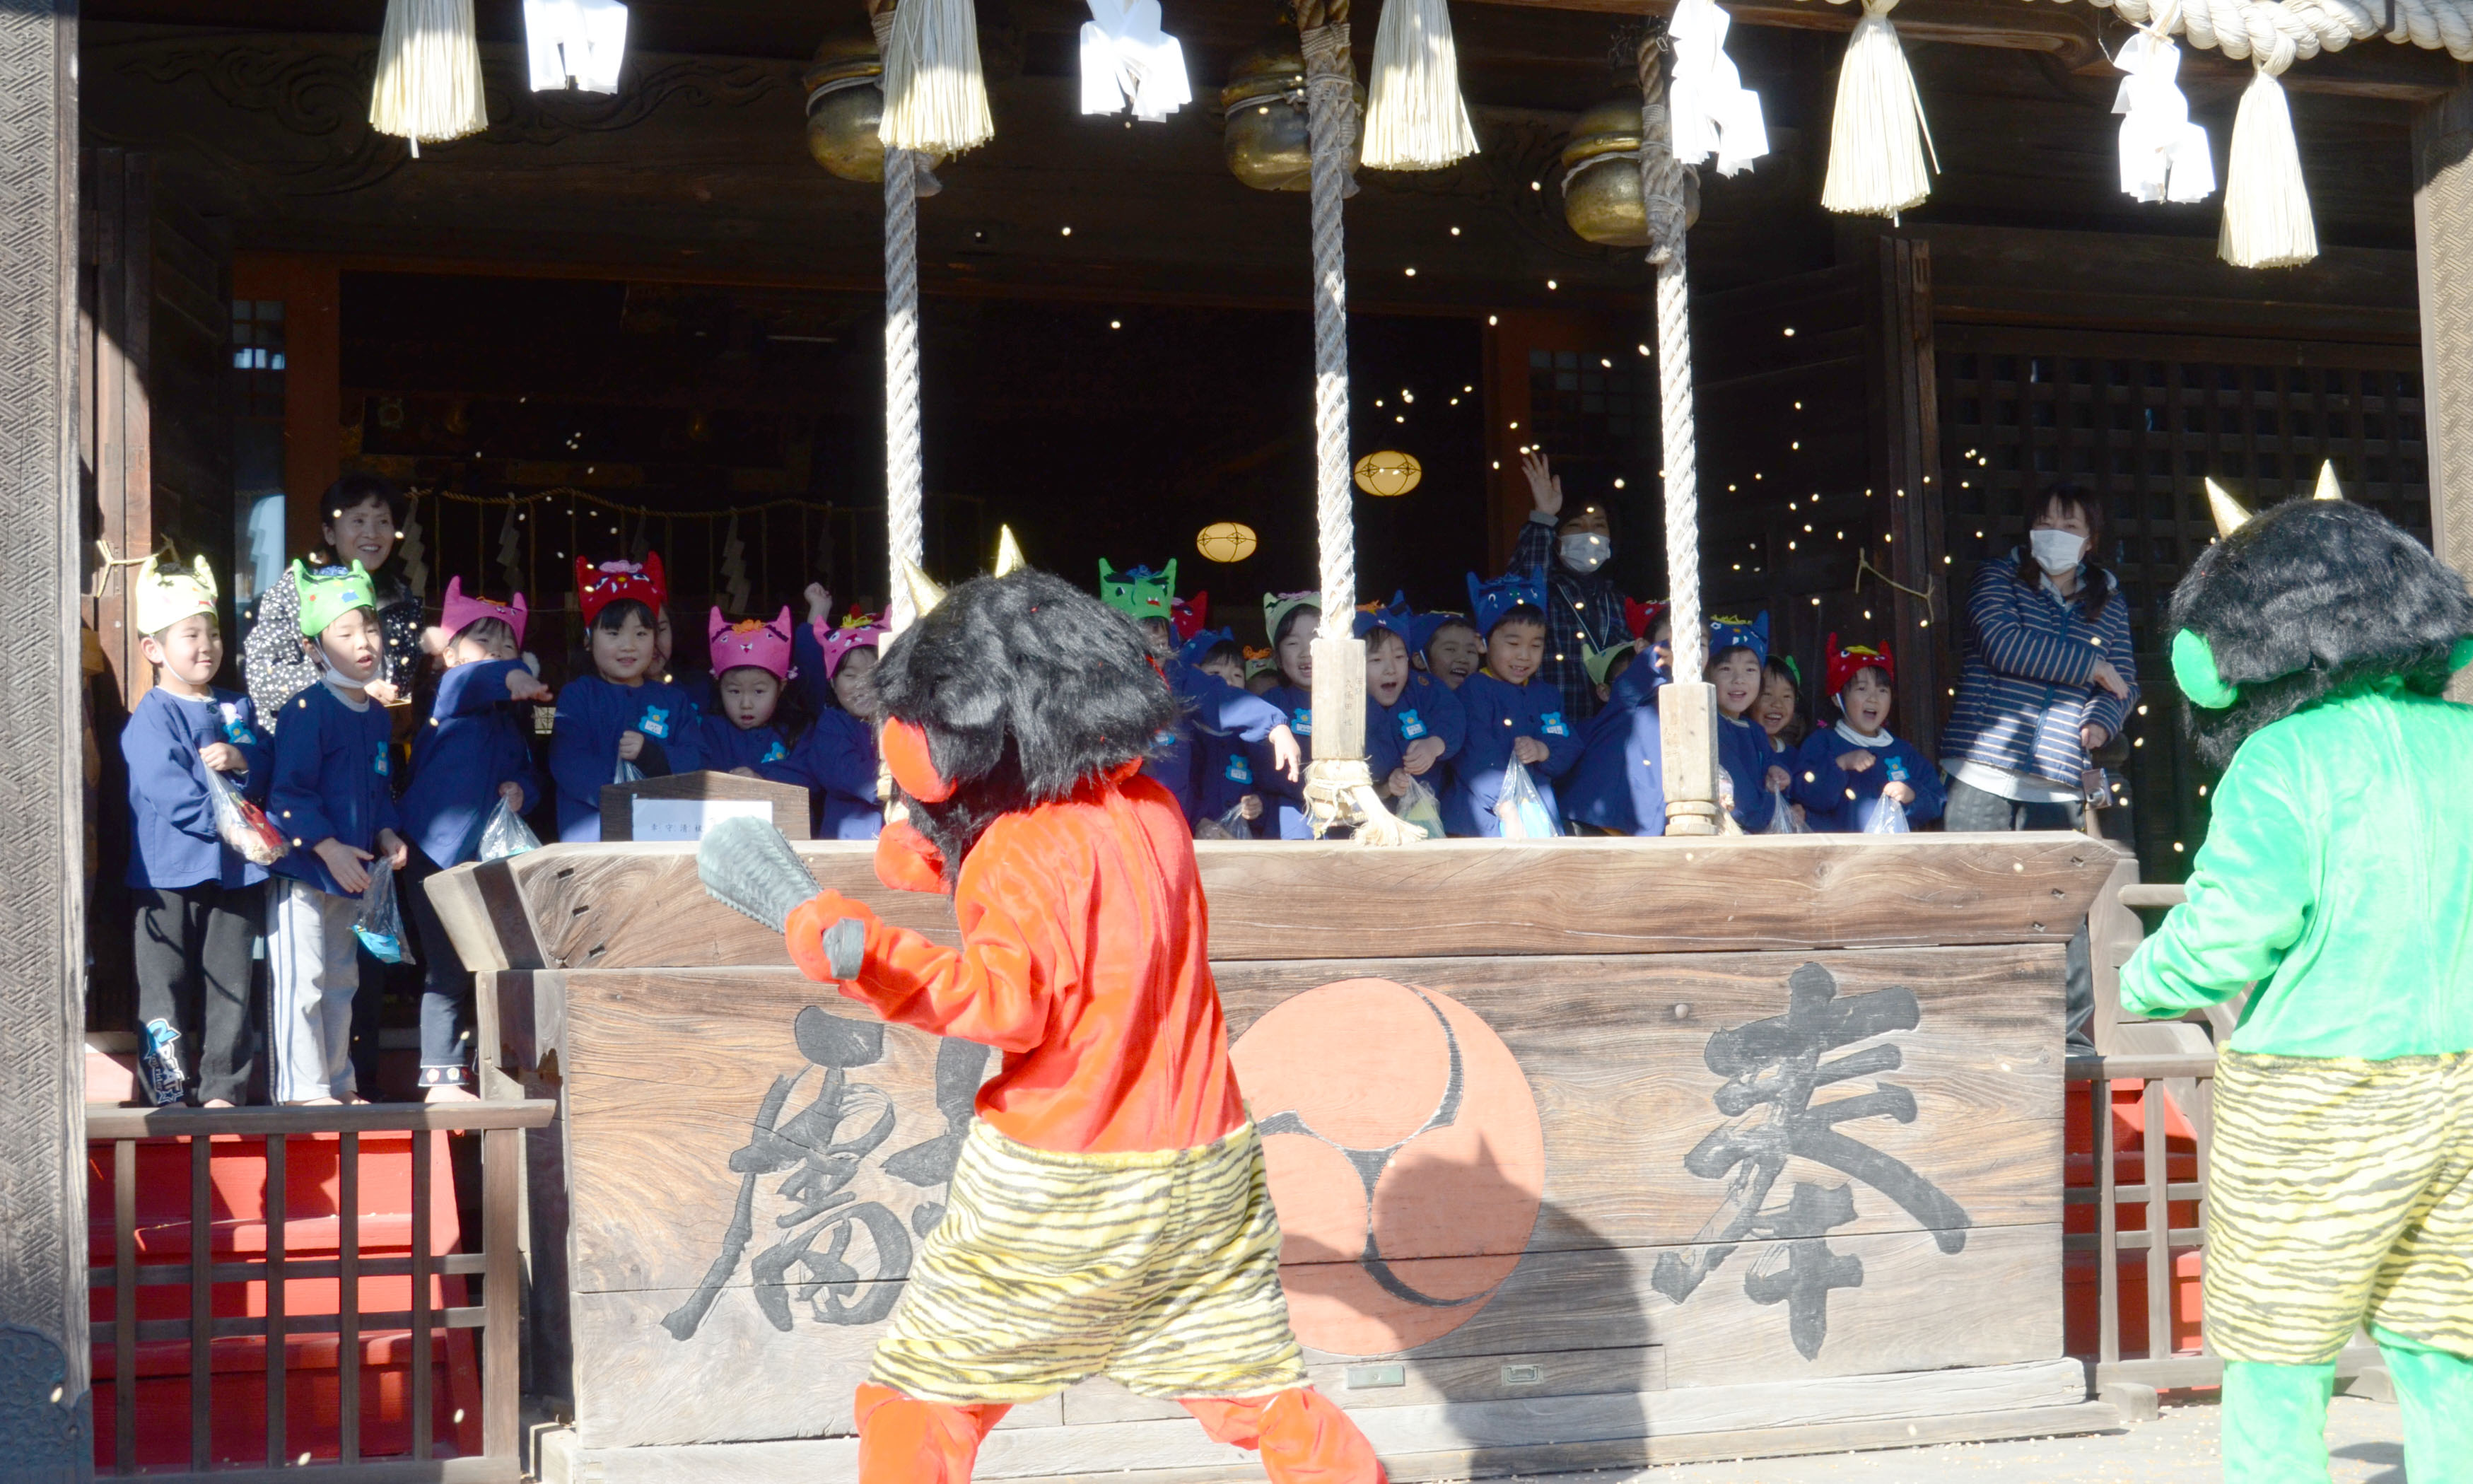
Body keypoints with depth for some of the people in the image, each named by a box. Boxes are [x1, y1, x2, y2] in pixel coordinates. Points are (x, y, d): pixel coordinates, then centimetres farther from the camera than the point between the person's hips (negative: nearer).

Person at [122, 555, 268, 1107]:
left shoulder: (236, 709, 13)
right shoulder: (152, 717, -7)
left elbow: (264, 771, 9)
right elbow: (169, 791, -18)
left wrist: (240, 762, -12)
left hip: (234, 870, 5)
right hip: (169, 870, -5)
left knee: (230, 984, 7)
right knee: (166, 983, 0)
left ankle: (224, 1088, 13)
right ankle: (170, 1088, 6)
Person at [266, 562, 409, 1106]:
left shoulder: (377, 716, 11)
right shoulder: (308, 710, -14)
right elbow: (289, 790, -19)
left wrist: (386, 834, 5)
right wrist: (329, 848, -22)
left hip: (351, 873, 9)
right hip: (302, 865, -9)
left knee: (341, 979, 15)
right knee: (301, 979, -6)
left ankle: (337, 1081, 25)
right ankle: (303, 1086, 0)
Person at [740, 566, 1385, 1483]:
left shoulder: (1034, 847, -15)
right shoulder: (1150, 810, 7)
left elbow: (1016, 998, -28)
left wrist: (873, 958, -38)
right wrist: (956, 865, 8)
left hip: (1059, 1190, -7)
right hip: (1204, 1167, 7)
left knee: (915, 1399, 7)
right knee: (1257, 1394, 14)